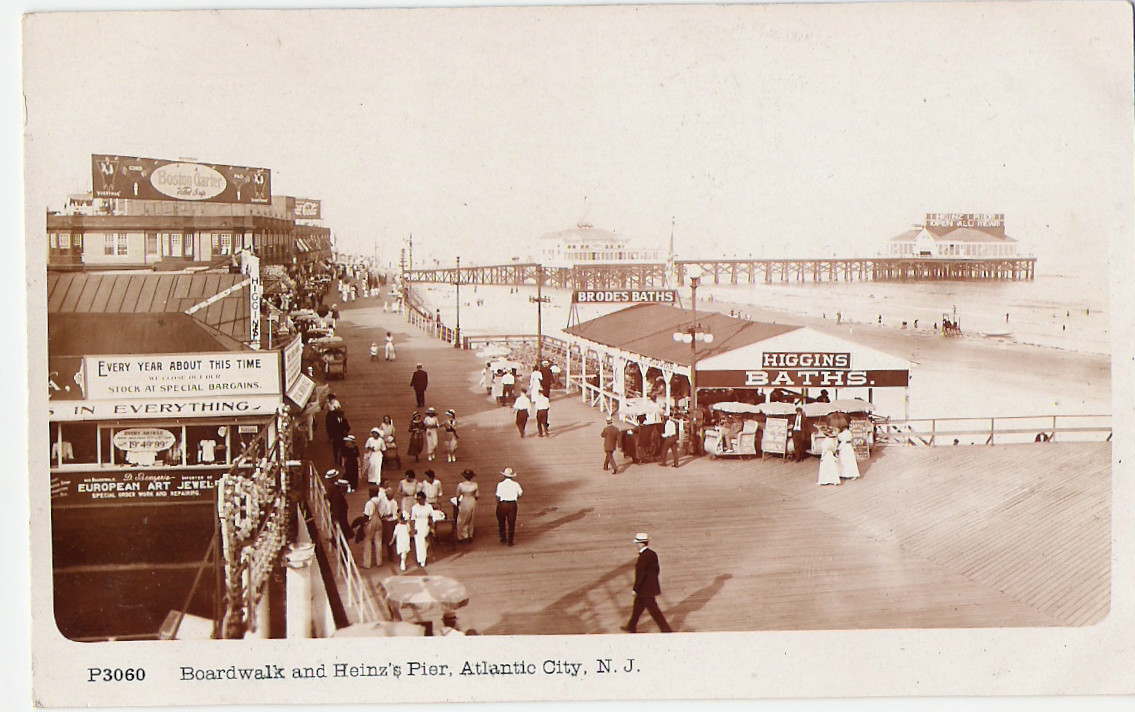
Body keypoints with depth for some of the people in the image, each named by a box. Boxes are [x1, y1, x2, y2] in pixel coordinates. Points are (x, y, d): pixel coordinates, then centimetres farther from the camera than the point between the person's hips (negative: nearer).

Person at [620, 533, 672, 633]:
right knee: (638, 606, 21)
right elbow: (656, 570, 11)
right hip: (652, 586, 10)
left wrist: (635, 589, -14)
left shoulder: (643, 558, -24)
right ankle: (632, 627, 33)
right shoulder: (652, 554, 3)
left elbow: (640, 575, -22)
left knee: (653, 610, -1)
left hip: (645, 589, -10)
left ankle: (666, 629, 3)